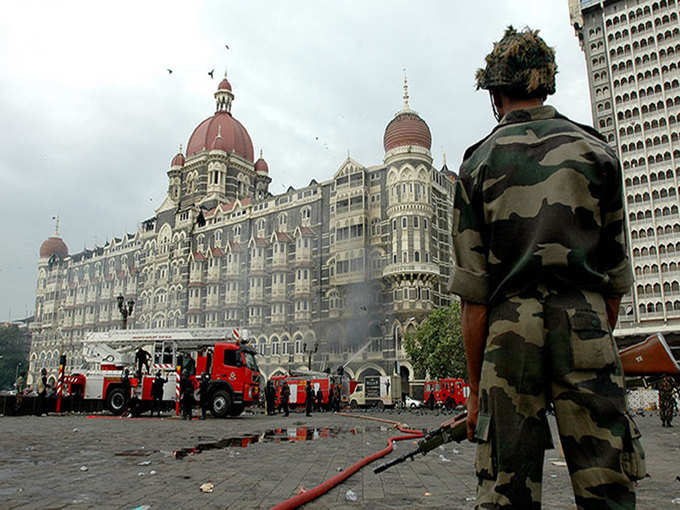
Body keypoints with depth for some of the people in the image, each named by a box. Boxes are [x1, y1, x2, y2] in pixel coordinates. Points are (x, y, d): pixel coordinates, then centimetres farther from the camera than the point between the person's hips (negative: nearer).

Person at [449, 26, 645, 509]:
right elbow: (617, 274, 10)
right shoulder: (597, 151, 10)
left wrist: (475, 388, 4)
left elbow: (473, 291, -1)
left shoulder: (479, 162, 5)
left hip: (509, 331, -1)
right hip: (585, 326, 1)